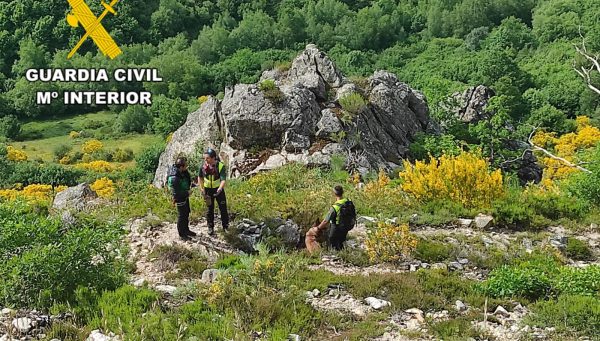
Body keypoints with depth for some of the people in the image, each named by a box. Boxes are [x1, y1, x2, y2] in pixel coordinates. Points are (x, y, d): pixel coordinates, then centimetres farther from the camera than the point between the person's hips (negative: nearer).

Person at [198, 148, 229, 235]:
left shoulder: (220, 166, -23)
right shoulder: (203, 166, -13)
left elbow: (223, 180, -29)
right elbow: (200, 177, 4)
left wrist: (220, 189, -46)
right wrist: (201, 189, -2)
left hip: (218, 189, -2)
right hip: (208, 190, 2)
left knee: (223, 208, 7)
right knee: (210, 209, 11)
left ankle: (226, 226, 24)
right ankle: (210, 227, 25)